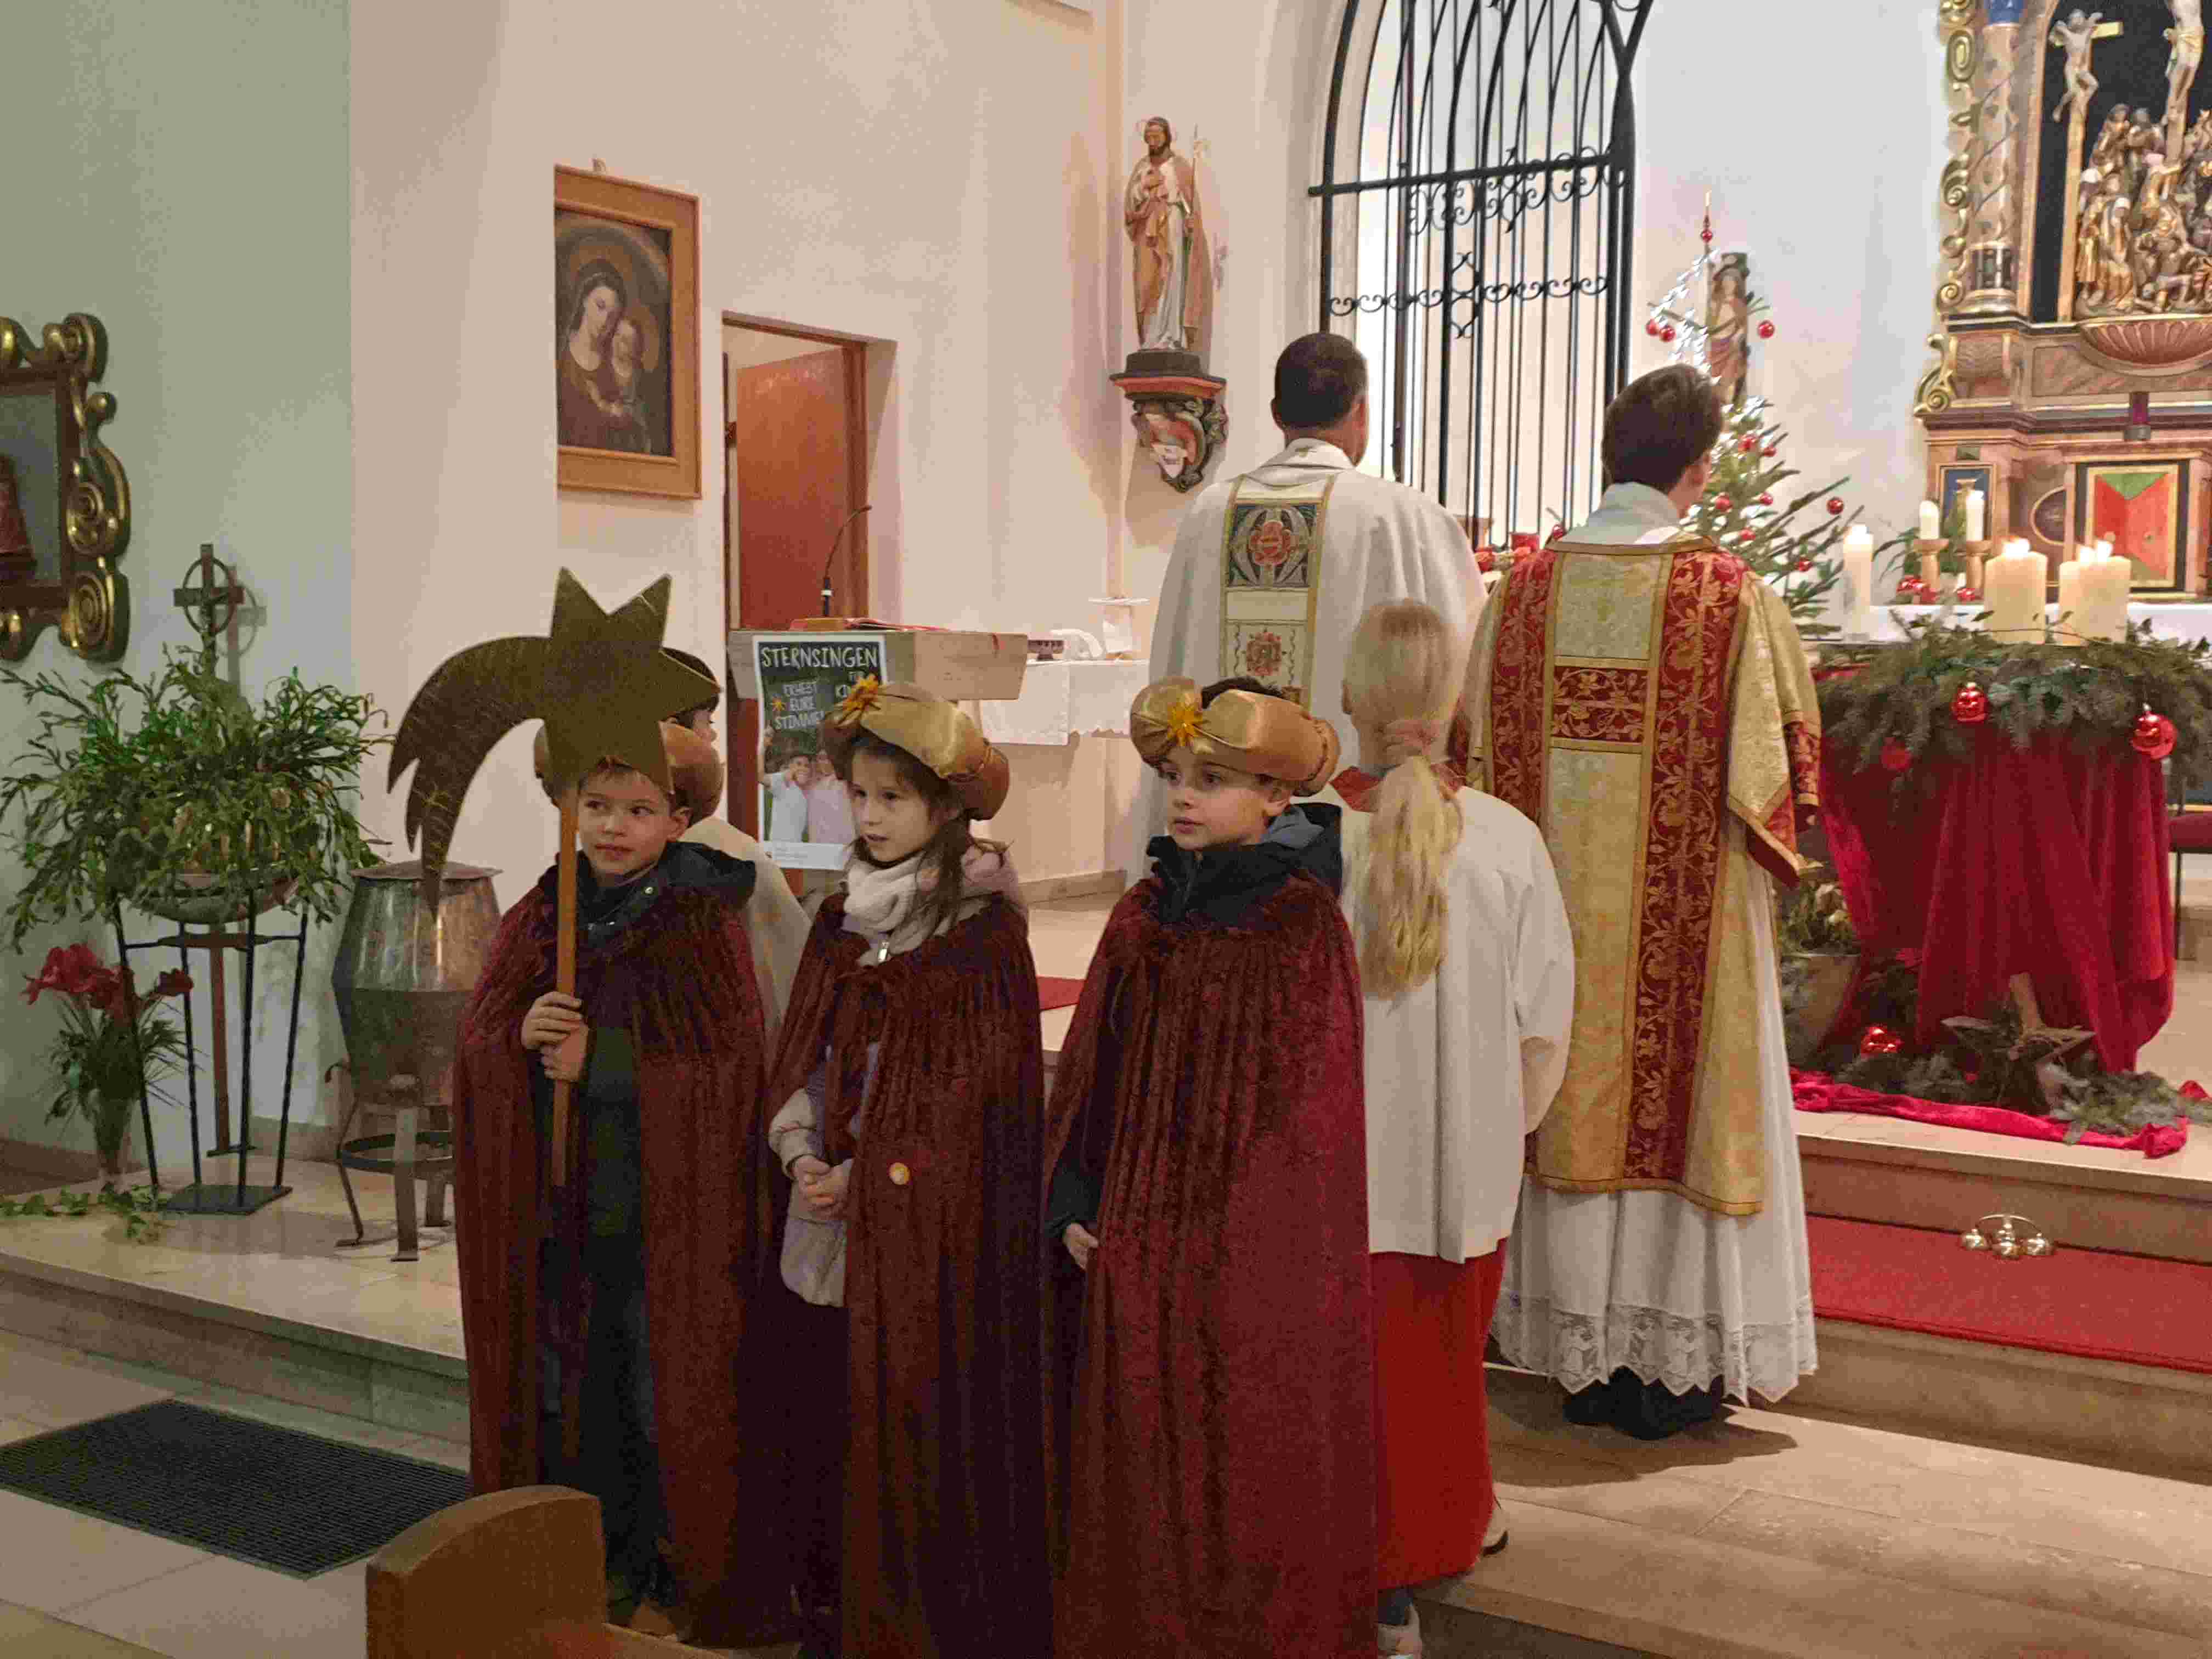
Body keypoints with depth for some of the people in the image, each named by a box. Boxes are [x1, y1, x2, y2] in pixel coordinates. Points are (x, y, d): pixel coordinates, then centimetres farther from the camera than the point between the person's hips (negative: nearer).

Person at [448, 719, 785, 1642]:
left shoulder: (705, 926, -8)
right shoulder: (536, 921, 5)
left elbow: (725, 1068, -14)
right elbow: (475, 1050, 5)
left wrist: (600, 1061, -17)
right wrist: (519, 1036, -17)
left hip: (665, 1210, -4)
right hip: (555, 1210, 4)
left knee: (665, 1396, 5)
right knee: (568, 1391, 13)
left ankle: (675, 1579, 20)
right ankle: (594, 1569, 29)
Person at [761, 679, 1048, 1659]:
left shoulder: (984, 925, -8)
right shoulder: (842, 918, 11)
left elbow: (979, 1080, -11)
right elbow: (802, 1051, 10)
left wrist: (869, 1173, -12)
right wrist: (803, 1154, -7)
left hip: (938, 1217, -5)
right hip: (838, 1211, 5)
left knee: (930, 1418, -2)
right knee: (839, 1415, 8)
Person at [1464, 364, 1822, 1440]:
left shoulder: (1528, 584, 0)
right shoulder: (1729, 595, -11)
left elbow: (1481, 746, 5)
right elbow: (1772, 765, -8)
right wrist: (1771, 838, 13)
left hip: (1556, 902, 4)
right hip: (1683, 909, -4)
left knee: (1576, 1096, 13)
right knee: (1679, 1099, 7)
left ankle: (1583, 1364, 21)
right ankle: (1670, 1364, 14)